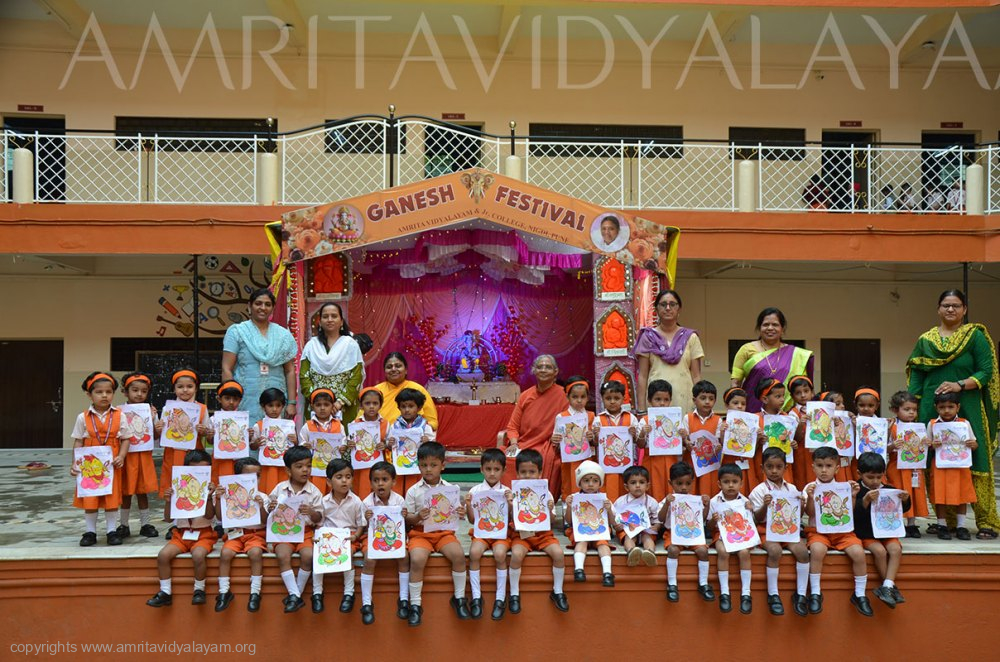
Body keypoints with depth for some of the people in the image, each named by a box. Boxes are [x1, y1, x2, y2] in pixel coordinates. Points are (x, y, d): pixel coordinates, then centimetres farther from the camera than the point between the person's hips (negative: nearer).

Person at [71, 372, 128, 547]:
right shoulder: (83, 417, -1)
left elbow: (125, 439, 0)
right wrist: (75, 463, -5)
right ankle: (90, 532, 19)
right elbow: (78, 442, 3)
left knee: (112, 497, 5)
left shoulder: (119, 416, -2)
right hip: (89, 465, 0)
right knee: (89, 499, 6)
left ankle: (112, 530, 17)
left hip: (111, 464, 0)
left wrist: (121, 457, -13)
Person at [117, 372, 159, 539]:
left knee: (142, 491, 10)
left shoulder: (150, 411, 3)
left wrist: (152, 420, -11)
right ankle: (123, 525, 18)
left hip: (144, 456, 2)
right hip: (127, 456, -2)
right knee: (126, 492, 6)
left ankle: (145, 524, 18)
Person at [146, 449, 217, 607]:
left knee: (198, 555, -32)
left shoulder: (209, 490, -2)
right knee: (163, 555, -21)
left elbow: (210, 515, -13)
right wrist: (168, 501, -15)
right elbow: (168, 517, 3)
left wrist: (209, 497, -26)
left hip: (203, 534, -3)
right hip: (181, 533, 3)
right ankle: (165, 593, -6)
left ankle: (199, 590, -10)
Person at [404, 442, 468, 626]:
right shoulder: (413, 491, 1)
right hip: (420, 533, -1)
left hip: (444, 532, 1)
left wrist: (460, 514, -14)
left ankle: (459, 597, -4)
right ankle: (415, 604, -12)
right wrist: (417, 517, -19)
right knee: (417, 559, -29)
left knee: (459, 554, -25)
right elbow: (407, 519, 2)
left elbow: (456, 514, 9)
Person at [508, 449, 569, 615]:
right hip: (521, 534, -1)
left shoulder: (546, 494, 1)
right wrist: (510, 507, -20)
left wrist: (550, 511, -19)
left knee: (559, 553, -23)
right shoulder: (515, 494, -2)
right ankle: (514, 594, -12)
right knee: (516, 554, -30)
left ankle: (557, 591, -2)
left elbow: (551, 521, 2)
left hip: (543, 533, 1)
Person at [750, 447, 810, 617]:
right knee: (775, 550, -32)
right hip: (768, 531, -3)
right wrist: (765, 506, -22)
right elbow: (758, 519, -4)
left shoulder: (792, 489, 9)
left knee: (802, 550, -24)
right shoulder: (759, 491, -2)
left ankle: (801, 594, -11)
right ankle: (773, 594, -17)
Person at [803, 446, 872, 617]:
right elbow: (810, 513, -6)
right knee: (817, 550, -33)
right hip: (818, 530, -2)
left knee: (858, 552, -23)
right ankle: (815, 593, -18)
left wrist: (853, 496, -11)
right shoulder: (810, 488, 3)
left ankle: (859, 594, -3)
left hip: (842, 530, 2)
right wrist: (810, 498, -22)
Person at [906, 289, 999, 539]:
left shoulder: (976, 336, 4)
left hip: (967, 409, -3)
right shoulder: (925, 340, 12)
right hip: (932, 410, 3)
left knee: (975, 462, -3)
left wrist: (960, 385, -17)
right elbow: (915, 377, 10)